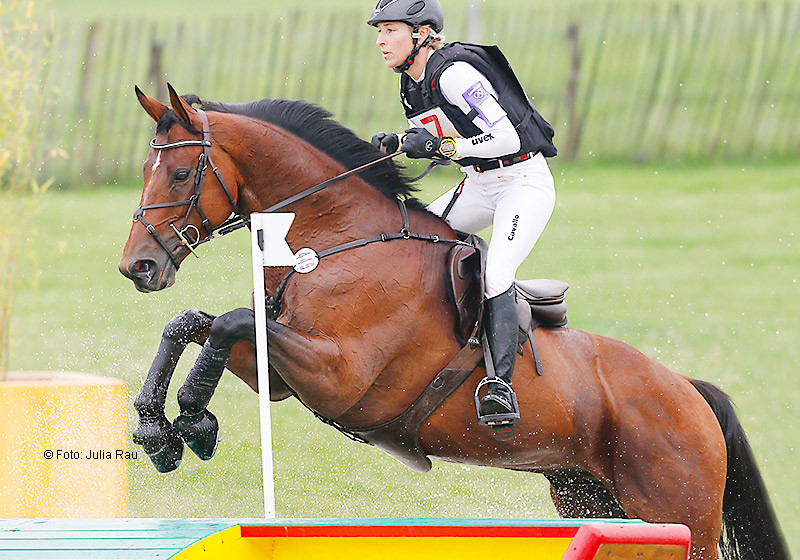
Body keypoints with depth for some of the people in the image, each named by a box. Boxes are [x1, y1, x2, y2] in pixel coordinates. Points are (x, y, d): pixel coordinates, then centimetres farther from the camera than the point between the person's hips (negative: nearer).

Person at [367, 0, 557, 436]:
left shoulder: (453, 73, -21)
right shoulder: (412, 84, 6)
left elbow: (506, 137, -26)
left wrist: (441, 145, -29)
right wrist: (396, 145, 0)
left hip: (524, 181, -9)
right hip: (478, 186, 9)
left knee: (495, 273, -27)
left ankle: (501, 388, -33)